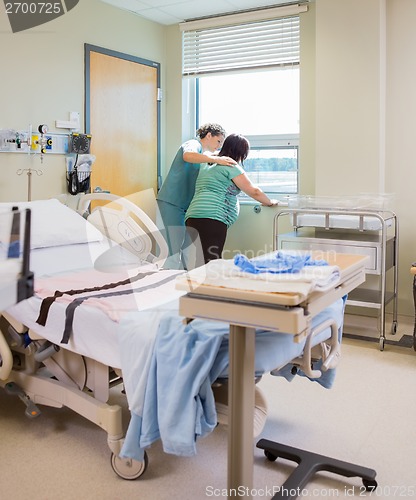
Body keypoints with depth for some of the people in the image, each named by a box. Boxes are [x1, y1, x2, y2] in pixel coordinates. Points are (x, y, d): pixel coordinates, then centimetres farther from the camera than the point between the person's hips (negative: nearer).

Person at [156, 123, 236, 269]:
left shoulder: (204, 154, 24)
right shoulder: (194, 144, -6)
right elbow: (187, 156, -32)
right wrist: (216, 159, -40)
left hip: (185, 205, 10)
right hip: (171, 202, -10)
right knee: (173, 251, -14)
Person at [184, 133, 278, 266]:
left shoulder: (207, 165, 25)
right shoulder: (231, 166, 2)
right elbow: (254, 192, 5)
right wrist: (270, 202, 20)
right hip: (213, 218, -8)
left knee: (198, 261, 1)